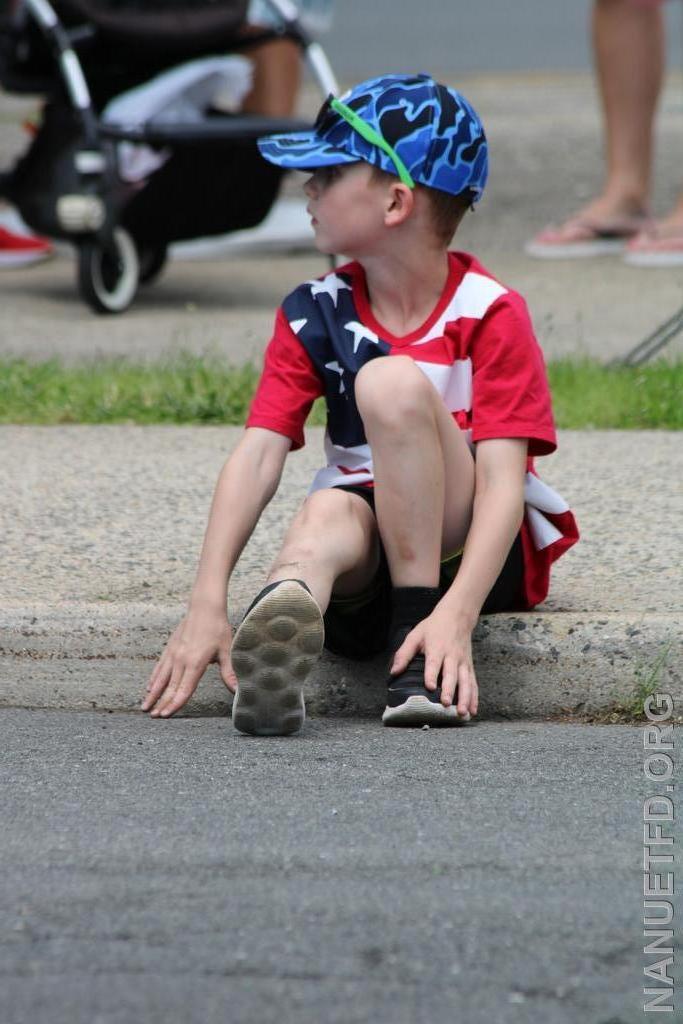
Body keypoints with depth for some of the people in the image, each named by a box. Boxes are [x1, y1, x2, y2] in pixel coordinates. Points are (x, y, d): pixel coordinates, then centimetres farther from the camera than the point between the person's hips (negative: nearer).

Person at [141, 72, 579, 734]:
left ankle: (420, 662, -29)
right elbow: (258, 455, -7)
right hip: (366, 541, 3)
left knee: (392, 381, -27)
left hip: (478, 551, -3)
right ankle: (281, 621, -71)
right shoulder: (314, 314, 4)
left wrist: (455, 616, -34)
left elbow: (501, 481, -18)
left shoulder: (490, 314, -9)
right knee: (328, 510, -35)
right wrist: (207, 601, -21)